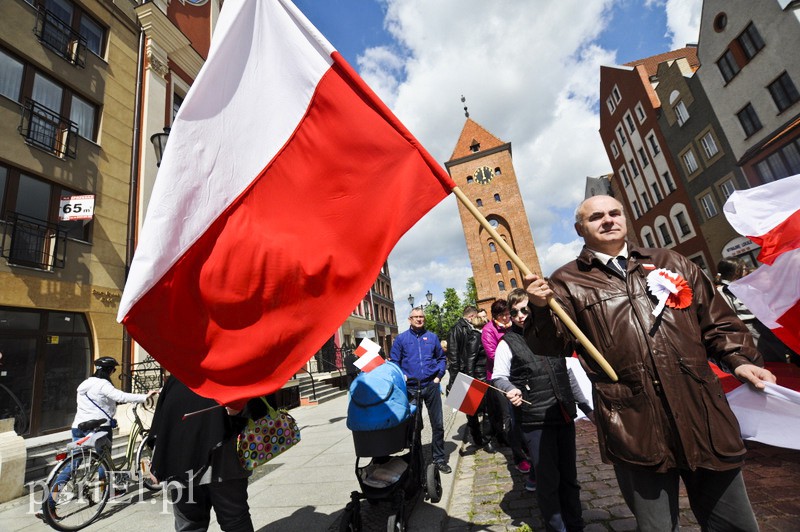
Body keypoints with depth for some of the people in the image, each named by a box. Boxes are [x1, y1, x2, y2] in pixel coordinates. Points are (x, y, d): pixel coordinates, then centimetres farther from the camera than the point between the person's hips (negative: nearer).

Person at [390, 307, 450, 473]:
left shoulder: (432, 337, 7)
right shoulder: (401, 338, 1)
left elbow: (441, 357, 14)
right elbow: (394, 361, 4)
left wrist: (439, 375, 3)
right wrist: (402, 376, -9)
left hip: (431, 385, 1)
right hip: (411, 387, -1)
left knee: (438, 424, 6)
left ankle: (439, 458, 24)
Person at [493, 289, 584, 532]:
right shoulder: (508, 343, -8)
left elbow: (567, 369, 17)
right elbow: (499, 377, -5)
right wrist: (511, 389, -25)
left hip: (564, 413, 5)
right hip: (535, 419, -4)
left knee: (569, 475, 19)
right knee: (548, 480, 5)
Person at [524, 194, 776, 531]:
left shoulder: (672, 263, 12)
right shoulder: (567, 282, -1)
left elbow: (718, 322, 19)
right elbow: (552, 344, -7)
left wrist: (740, 360, 2)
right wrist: (541, 309, -25)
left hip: (703, 417, 4)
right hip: (634, 428, -4)